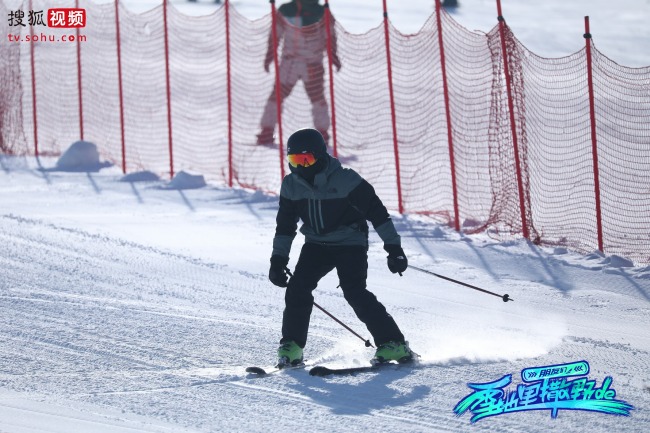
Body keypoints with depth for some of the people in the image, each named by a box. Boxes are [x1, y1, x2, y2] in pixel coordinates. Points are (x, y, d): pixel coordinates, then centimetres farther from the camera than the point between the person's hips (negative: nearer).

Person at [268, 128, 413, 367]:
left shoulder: (345, 180, -19)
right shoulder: (291, 184, -3)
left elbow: (377, 213, -15)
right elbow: (285, 225, 9)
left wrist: (394, 248, -17)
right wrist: (278, 259, 4)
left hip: (350, 244, -5)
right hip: (316, 245, 5)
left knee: (355, 292, -21)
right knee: (297, 288, -13)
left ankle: (393, 344, -16)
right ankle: (291, 347, -2)